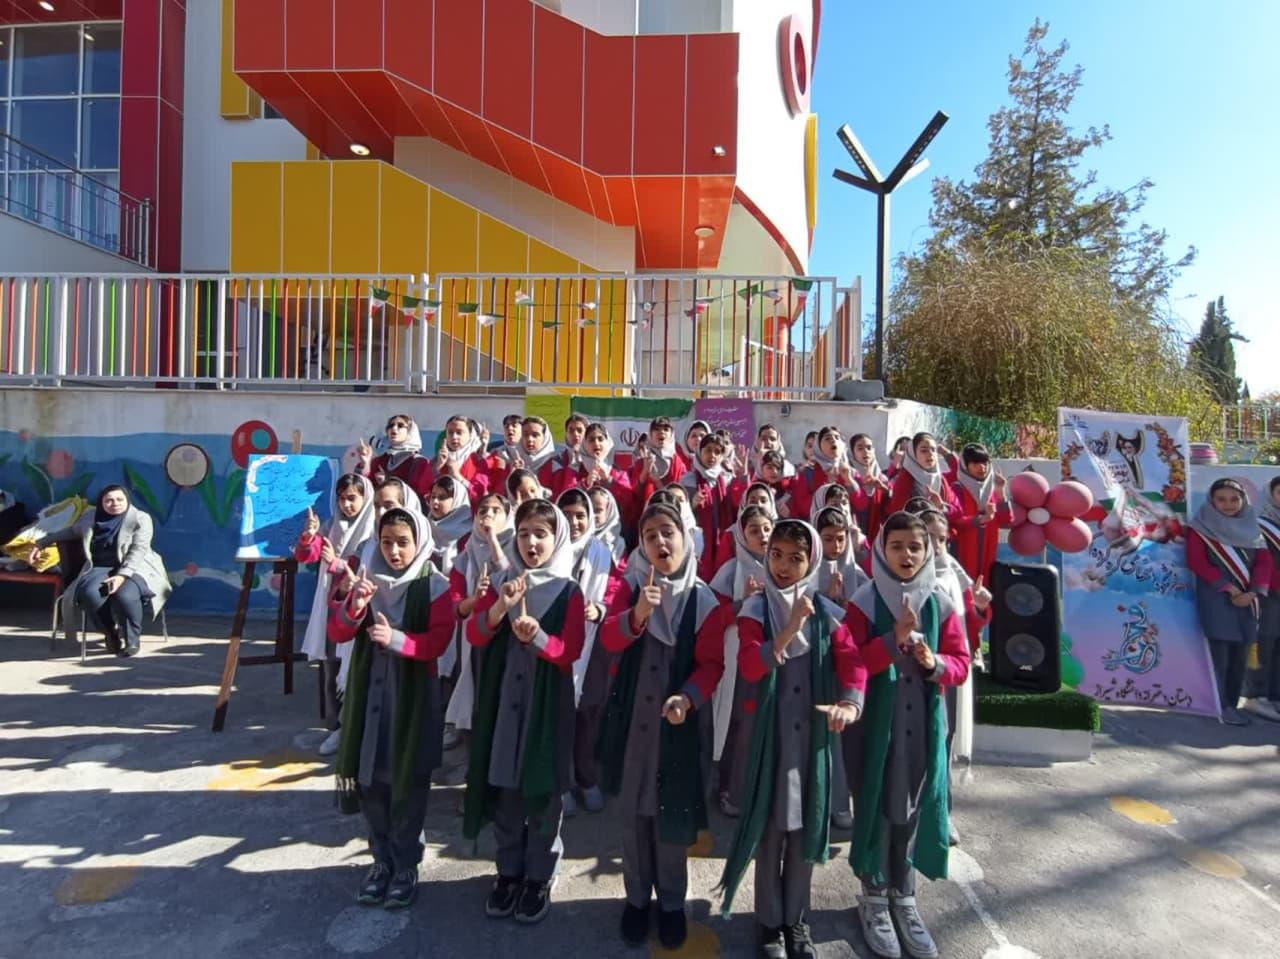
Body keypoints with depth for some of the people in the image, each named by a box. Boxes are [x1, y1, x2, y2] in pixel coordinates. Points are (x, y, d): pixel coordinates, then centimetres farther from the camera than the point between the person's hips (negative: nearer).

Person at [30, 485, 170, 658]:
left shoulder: (140, 519, -3)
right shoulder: (90, 517, 12)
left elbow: (138, 551, -13)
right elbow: (71, 531, 34)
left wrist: (122, 575, -26)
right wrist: (42, 543, 33)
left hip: (134, 569, -4)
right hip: (101, 568, 4)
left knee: (124, 595, -36)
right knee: (89, 594, -31)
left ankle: (132, 639, -11)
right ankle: (112, 632, -5)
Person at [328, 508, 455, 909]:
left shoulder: (435, 586, -9)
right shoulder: (365, 579, 3)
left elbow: (439, 641, -14)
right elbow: (338, 634, -1)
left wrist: (397, 639, -29)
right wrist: (354, 604, -19)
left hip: (413, 694, -3)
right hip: (368, 690, 4)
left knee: (408, 783, 5)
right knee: (370, 778, 11)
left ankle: (406, 865, 24)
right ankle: (381, 859, 30)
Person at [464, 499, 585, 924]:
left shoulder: (569, 591, -7)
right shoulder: (503, 582, 3)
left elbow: (571, 652, -13)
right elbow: (474, 635, -5)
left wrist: (538, 636, -32)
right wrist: (500, 607, -23)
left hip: (548, 703, -3)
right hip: (503, 699, 3)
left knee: (542, 794, 8)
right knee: (503, 791, 13)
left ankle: (539, 877, 27)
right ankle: (509, 870, 32)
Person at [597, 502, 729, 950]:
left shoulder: (706, 600, -6)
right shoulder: (632, 587, -2)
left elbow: (711, 663, -7)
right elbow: (609, 639, -14)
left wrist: (688, 697, -25)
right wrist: (637, 614, -34)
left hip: (679, 721, -1)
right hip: (630, 718, 1)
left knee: (671, 815, 8)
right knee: (632, 812, 12)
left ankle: (672, 901, 30)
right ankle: (637, 897, 32)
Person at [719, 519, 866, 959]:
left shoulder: (826, 612, 0)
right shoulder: (756, 609, -7)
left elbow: (852, 662, -7)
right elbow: (750, 667, -20)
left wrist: (850, 704, -25)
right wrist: (791, 628, -30)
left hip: (814, 733, 3)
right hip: (771, 732, -2)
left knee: (807, 826, 13)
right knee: (771, 827, 8)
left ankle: (796, 919, 32)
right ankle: (769, 922, 27)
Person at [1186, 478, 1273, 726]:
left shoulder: (1251, 527, 15)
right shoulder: (1201, 527, 1)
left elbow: (1264, 561, 7)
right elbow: (1197, 562, -7)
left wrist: (1254, 592, -8)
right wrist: (1227, 587, -14)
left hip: (1247, 599, 5)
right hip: (1216, 598, -5)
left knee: (1240, 655, 5)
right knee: (1219, 653, -9)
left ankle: (1232, 703, 13)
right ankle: (1221, 706, -4)